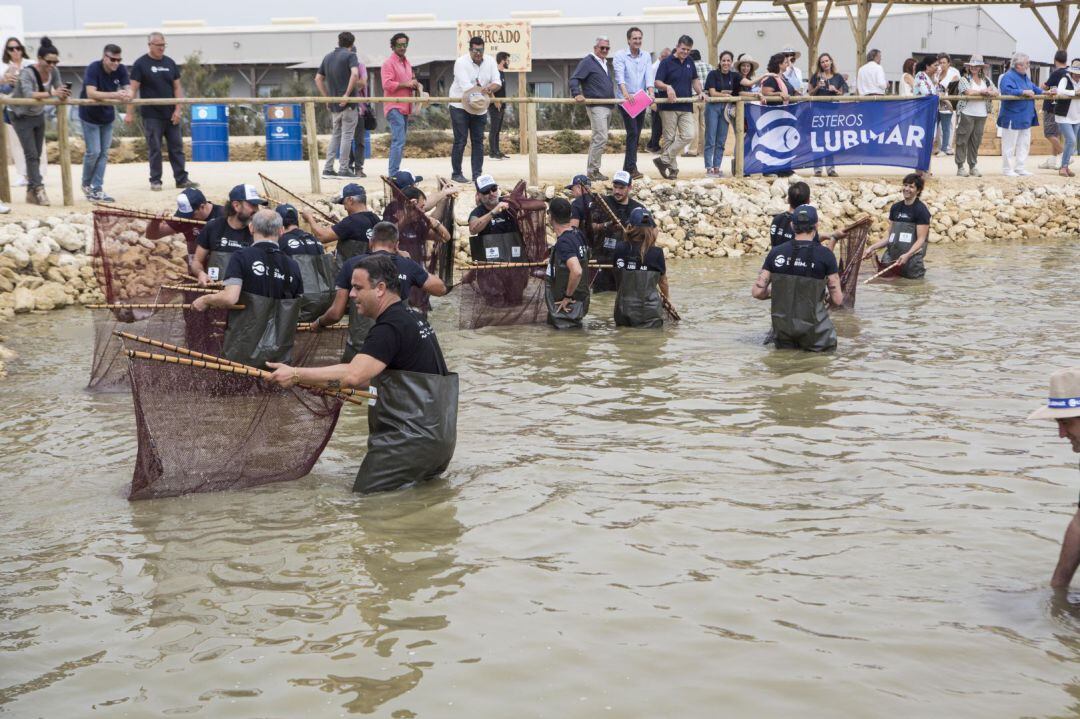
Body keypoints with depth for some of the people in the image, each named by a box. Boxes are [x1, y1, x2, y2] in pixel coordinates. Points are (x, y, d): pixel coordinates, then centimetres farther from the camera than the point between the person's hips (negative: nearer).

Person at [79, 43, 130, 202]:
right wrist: (115, 95, -44)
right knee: (94, 152, -6)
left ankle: (97, 188, 11)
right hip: (90, 116, -5)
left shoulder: (121, 70, -8)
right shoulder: (93, 68, -24)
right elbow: (91, 93, -34)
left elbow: (128, 88, -13)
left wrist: (126, 95, -39)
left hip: (107, 117, 5)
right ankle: (86, 184, 17)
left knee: (104, 153, 5)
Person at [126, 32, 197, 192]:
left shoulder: (169, 63, 10)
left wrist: (177, 110, 0)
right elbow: (133, 89, -6)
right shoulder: (140, 64, -3)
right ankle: (155, 181, 7)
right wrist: (129, 112, -12)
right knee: (154, 149, 0)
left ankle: (182, 179, 8)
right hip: (152, 115, -4)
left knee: (177, 147, 4)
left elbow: (177, 87, 10)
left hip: (170, 114, 4)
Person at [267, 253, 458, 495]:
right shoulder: (413, 319, 15)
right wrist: (328, 383, 13)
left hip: (414, 438, -10)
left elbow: (353, 375, -30)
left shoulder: (390, 327, -18)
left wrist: (296, 374, -25)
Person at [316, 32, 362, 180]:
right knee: (347, 135, -1)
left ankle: (328, 168, 9)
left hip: (333, 104, 6)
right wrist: (347, 94, -20)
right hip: (348, 103, -6)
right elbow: (355, 74, -23)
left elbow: (318, 79, 15)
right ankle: (343, 169, -2)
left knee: (336, 135, 15)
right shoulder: (350, 55, -6)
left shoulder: (328, 57, 14)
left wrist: (327, 97, 14)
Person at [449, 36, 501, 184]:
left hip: (480, 107, 5)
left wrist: (489, 88, -28)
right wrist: (486, 92, -31)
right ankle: (456, 173, 4)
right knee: (460, 141, -5)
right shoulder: (461, 62, -15)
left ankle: (477, 174, 10)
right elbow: (466, 86, -25)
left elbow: (497, 83, -5)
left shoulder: (490, 61, 1)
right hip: (460, 106, -5)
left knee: (478, 141, 5)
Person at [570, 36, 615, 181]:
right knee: (601, 138, -15)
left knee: (598, 139, 12)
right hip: (596, 106, -9)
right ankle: (593, 171, -11)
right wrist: (577, 94, -27)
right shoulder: (587, 62, -6)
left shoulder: (604, 63, 21)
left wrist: (614, 96, 21)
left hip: (607, 106, 9)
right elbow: (574, 78, -14)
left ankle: (591, 169, 17)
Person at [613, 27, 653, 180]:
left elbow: (649, 75, -3)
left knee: (636, 134, 8)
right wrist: (625, 93, -36)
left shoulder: (646, 56, 10)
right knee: (632, 133, -15)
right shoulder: (620, 56, -4)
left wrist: (651, 92, -21)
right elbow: (620, 76, -19)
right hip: (625, 100, -5)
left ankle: (628, 167, 17)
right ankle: (631, 168, -16)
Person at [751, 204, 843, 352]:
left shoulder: (776, 252, -1)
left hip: (782, 328, 4)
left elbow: (757, 292, -1)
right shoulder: (825, 254, -9)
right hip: (812, 327, -4)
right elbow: (837, 300, -6)